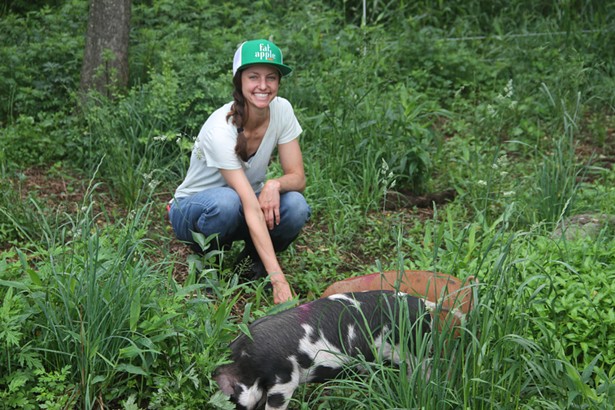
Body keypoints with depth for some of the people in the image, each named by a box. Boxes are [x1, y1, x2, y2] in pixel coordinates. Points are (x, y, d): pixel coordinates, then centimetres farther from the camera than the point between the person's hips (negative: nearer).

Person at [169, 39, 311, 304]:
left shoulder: (281, 110, -15)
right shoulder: (221, 129, -31)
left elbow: (297, 177, -10)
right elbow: (251, 207, -38)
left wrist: (274, 184, -36)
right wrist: (278, 279, -44)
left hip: (243, 204, 5)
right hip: (193, 209, -4)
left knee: (296, 206, -27)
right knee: (227, 201, -39)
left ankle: (253, 263, 1)